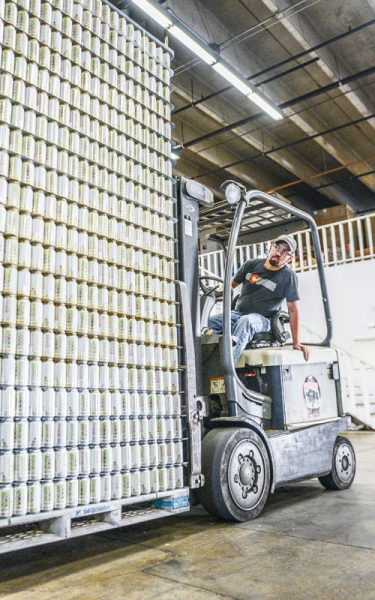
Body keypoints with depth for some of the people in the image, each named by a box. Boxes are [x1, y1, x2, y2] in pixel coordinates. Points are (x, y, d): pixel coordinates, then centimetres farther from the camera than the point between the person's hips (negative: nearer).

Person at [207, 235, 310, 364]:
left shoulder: (288, 277, -5)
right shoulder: (251, 265, 7)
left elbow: (293, 310, -7)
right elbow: (231, 284, 17)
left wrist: (296, 342, -11)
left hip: (262, 319, -4)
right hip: (237, 313, 5)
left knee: (245, 321, -39)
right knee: (207, 322, -23)